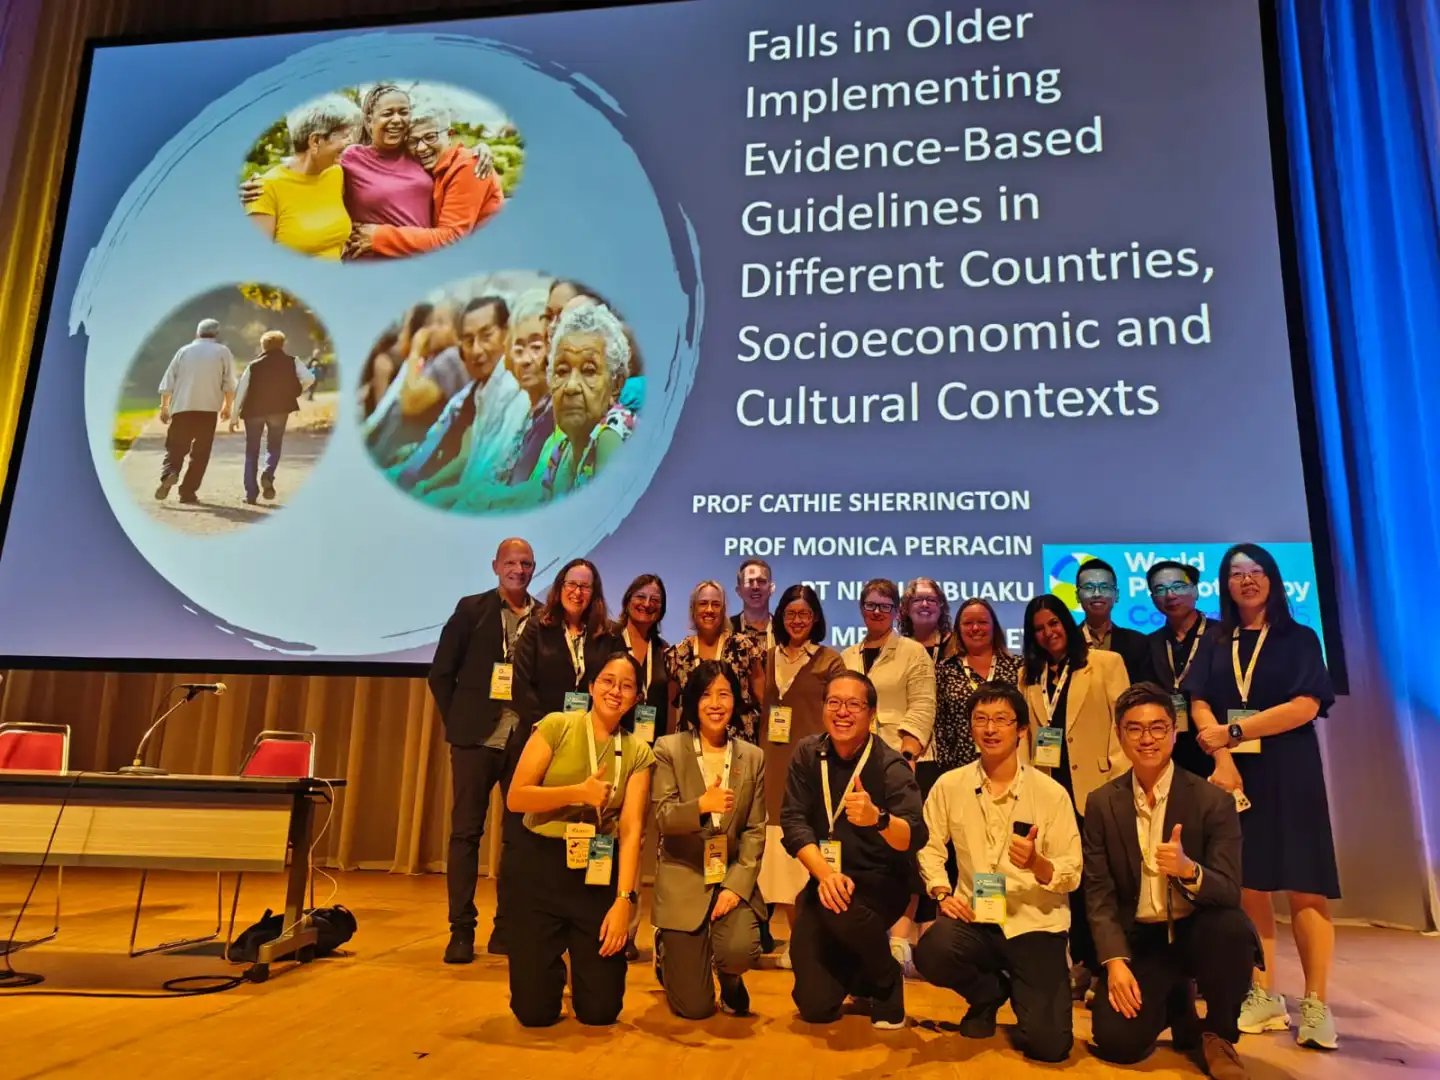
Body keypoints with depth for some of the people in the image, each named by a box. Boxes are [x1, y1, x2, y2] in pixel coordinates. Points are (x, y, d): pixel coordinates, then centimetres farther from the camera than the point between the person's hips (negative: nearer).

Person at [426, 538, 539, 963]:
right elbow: (440, 673, 3)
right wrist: (457, 721, -1)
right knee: (465, 831, 3)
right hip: (477, 737, -1)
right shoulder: (472, 608, 1)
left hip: (526, 741, 1)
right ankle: (462, 929, 13)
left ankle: (508, 926, 19)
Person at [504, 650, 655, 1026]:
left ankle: (585, 965, 36)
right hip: (538, 867, -1)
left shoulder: (638, 753, 1)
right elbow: (516, 798, -10)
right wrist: (577, 792, -22)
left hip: (599, 873, 2)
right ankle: (550, 971, 35)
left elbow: (631, 829, -6)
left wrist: (624, 899, -15)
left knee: (600, 1009, 3)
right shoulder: (556, 726, -6)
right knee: (535, 1010, 0)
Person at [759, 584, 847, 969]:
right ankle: (795, 939, 16)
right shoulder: (769, 658, 13)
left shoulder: (830, 661, 2)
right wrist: (759, 755, 10)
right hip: (774, 764, 4)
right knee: (780, 849, 5)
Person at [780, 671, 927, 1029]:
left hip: (880, 882, -3)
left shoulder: (891, 766, -15)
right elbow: (793, 822, -8)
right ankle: (854, 971, 30)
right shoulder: (808, 753, -4)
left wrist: (878, 818, -49)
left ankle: (888, 980, -4)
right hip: (826, 879, 3)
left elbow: (915, 838, -27)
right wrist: (825, 873, -24)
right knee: (816, 1007, -6)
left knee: (842, 912, -37)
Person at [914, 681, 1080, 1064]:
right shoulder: (950, 785, -2)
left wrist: (1037, 863, -27)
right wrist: (943, 893, -8)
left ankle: (1019, 988, 24)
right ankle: (989, 993, 8)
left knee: (1048, 1044, -15)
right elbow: (929, 845, 8)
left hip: (1034, 922, -1)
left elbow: (1072, 875, -6)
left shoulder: (1051, 794, -8)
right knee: (931, 953, -31)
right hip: (975, 917, 2)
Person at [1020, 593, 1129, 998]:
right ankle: (1082, 962, 19)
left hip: (1097, 785, -4)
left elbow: (1123, 721, -4)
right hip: (1051, 787, 4)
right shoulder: (1030, 675, 16)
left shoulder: (1106, 663, 2)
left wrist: (1119, 775, -11)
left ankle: (1106, 964, 11)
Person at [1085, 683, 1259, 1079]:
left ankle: (1218, 1035, -4)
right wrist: (1115, 962, -15)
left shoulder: (1213, 801, -9)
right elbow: (1098, 893, -2)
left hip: (1197, 932, -1)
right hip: (1138, 939, 1)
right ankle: (1176, 1006, 20)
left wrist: (1189, 870, -37)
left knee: (1232, 927, -35)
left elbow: (1230, 893, -15)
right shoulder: (1102, 803, -2)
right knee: (1117, 1042, -17)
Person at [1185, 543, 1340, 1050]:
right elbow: (1199, 707, 1)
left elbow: (1306, 706, -9)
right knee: (1248, 886, 3)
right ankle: (1264, 997, 11)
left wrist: (1232, 732, -13)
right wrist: (1222, 758, -16)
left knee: (1304, 887, -6)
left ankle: (1316, 1004, 2)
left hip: (1289, 773, -2)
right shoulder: (1217, 645, 11)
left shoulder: (1299, 639, 4)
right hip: (1234, 772, 2)